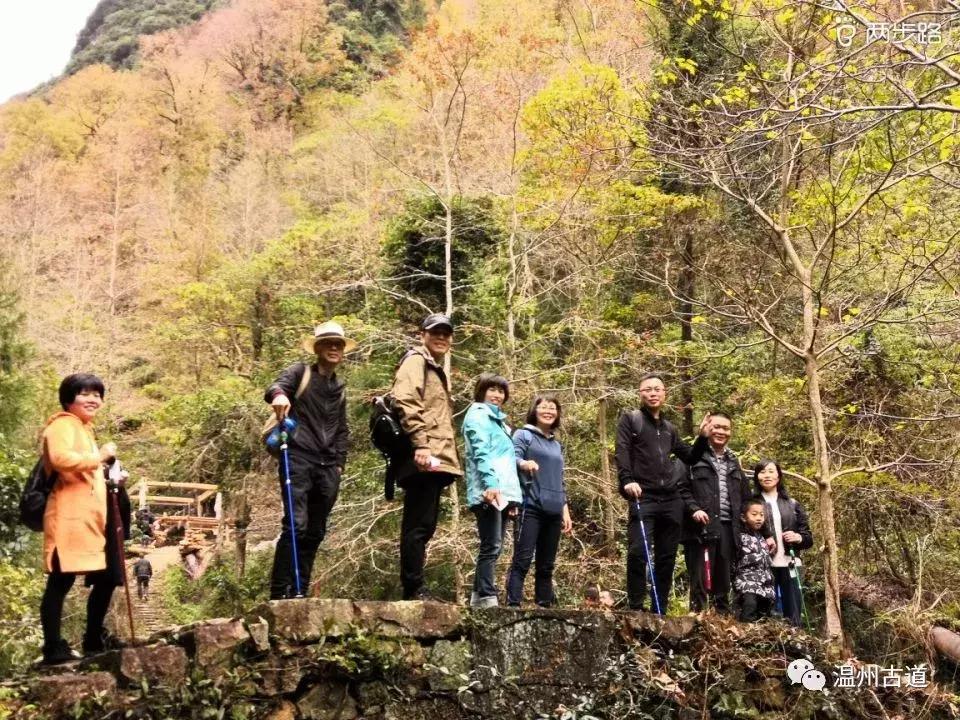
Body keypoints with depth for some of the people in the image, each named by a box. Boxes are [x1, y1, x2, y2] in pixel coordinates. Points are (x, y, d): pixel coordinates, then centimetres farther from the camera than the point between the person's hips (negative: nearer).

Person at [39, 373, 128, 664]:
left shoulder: (85, 430, 26)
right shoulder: (63, 425, -5)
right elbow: (59, 458, -25)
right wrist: (99, 457, -20)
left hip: (91, 517, 10)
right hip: (69, 517, -10)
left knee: (106, 578, 15)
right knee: (61, 581, -9)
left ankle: (94, 638, 27)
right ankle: (53, 647, -6)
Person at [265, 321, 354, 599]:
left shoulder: (340, 388, 21)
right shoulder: (300, 372, 6)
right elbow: (276, 386, -14)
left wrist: (339, 463, 13)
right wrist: (278, 394, -38)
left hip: (328, 466, 6)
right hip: (299, 458, -6)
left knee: (315, 532, 6)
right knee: (296, 524, -17)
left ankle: (300, 592, 13)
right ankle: (279, 593, -11)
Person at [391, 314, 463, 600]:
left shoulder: (436, 370, 28)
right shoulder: (416, 360, -2)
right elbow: (405, 401, -19)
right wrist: (420, 443, -27)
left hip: (435, 459, 10)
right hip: (424, 459, -10)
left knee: (423, 525, 11)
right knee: (418, 525, -10)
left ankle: (414, 588, 16)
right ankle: (414, 590, -7)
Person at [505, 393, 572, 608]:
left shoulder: (557, 445, 22)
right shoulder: (524, 435, 3)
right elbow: (513, 458, -14)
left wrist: (565, 510, 18)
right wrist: (525, 463, -36)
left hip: (553, 511, 6)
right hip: (531, 507, -6)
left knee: (546, 565, 8)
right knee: (522, 560, -11)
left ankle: (544, 606, 11)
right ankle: (513, 605, -13)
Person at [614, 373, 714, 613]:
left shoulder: (670, 429, 21)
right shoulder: (630, 419, 5)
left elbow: (690, 458, 26)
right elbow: (622, 452, -8)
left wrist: (702, 438, 11)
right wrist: (627, 481, -22)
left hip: (671, 501, 5)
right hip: (643, 498, -5)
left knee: (666, 558, 6)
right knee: (638, 552, -17)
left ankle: (659, 611, 14)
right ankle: (635, 609, -7)